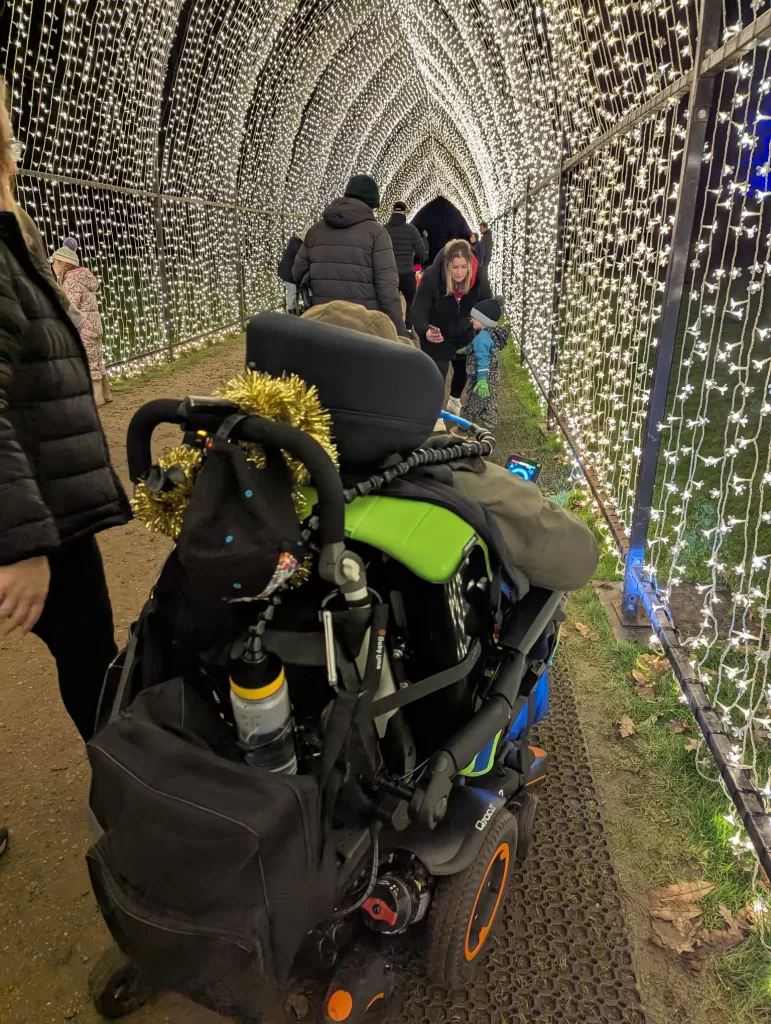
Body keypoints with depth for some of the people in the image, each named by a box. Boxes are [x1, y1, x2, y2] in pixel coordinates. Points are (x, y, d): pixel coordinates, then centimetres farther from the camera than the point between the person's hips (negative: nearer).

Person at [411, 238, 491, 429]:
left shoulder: (479, 275, -23)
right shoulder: (431, 277, -33)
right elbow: (418, 309, -32)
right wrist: (425, 331, -52)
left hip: (464, 334, 4)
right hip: (436, 335, -4)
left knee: (463, 369, 20)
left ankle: (454, 402, 50)